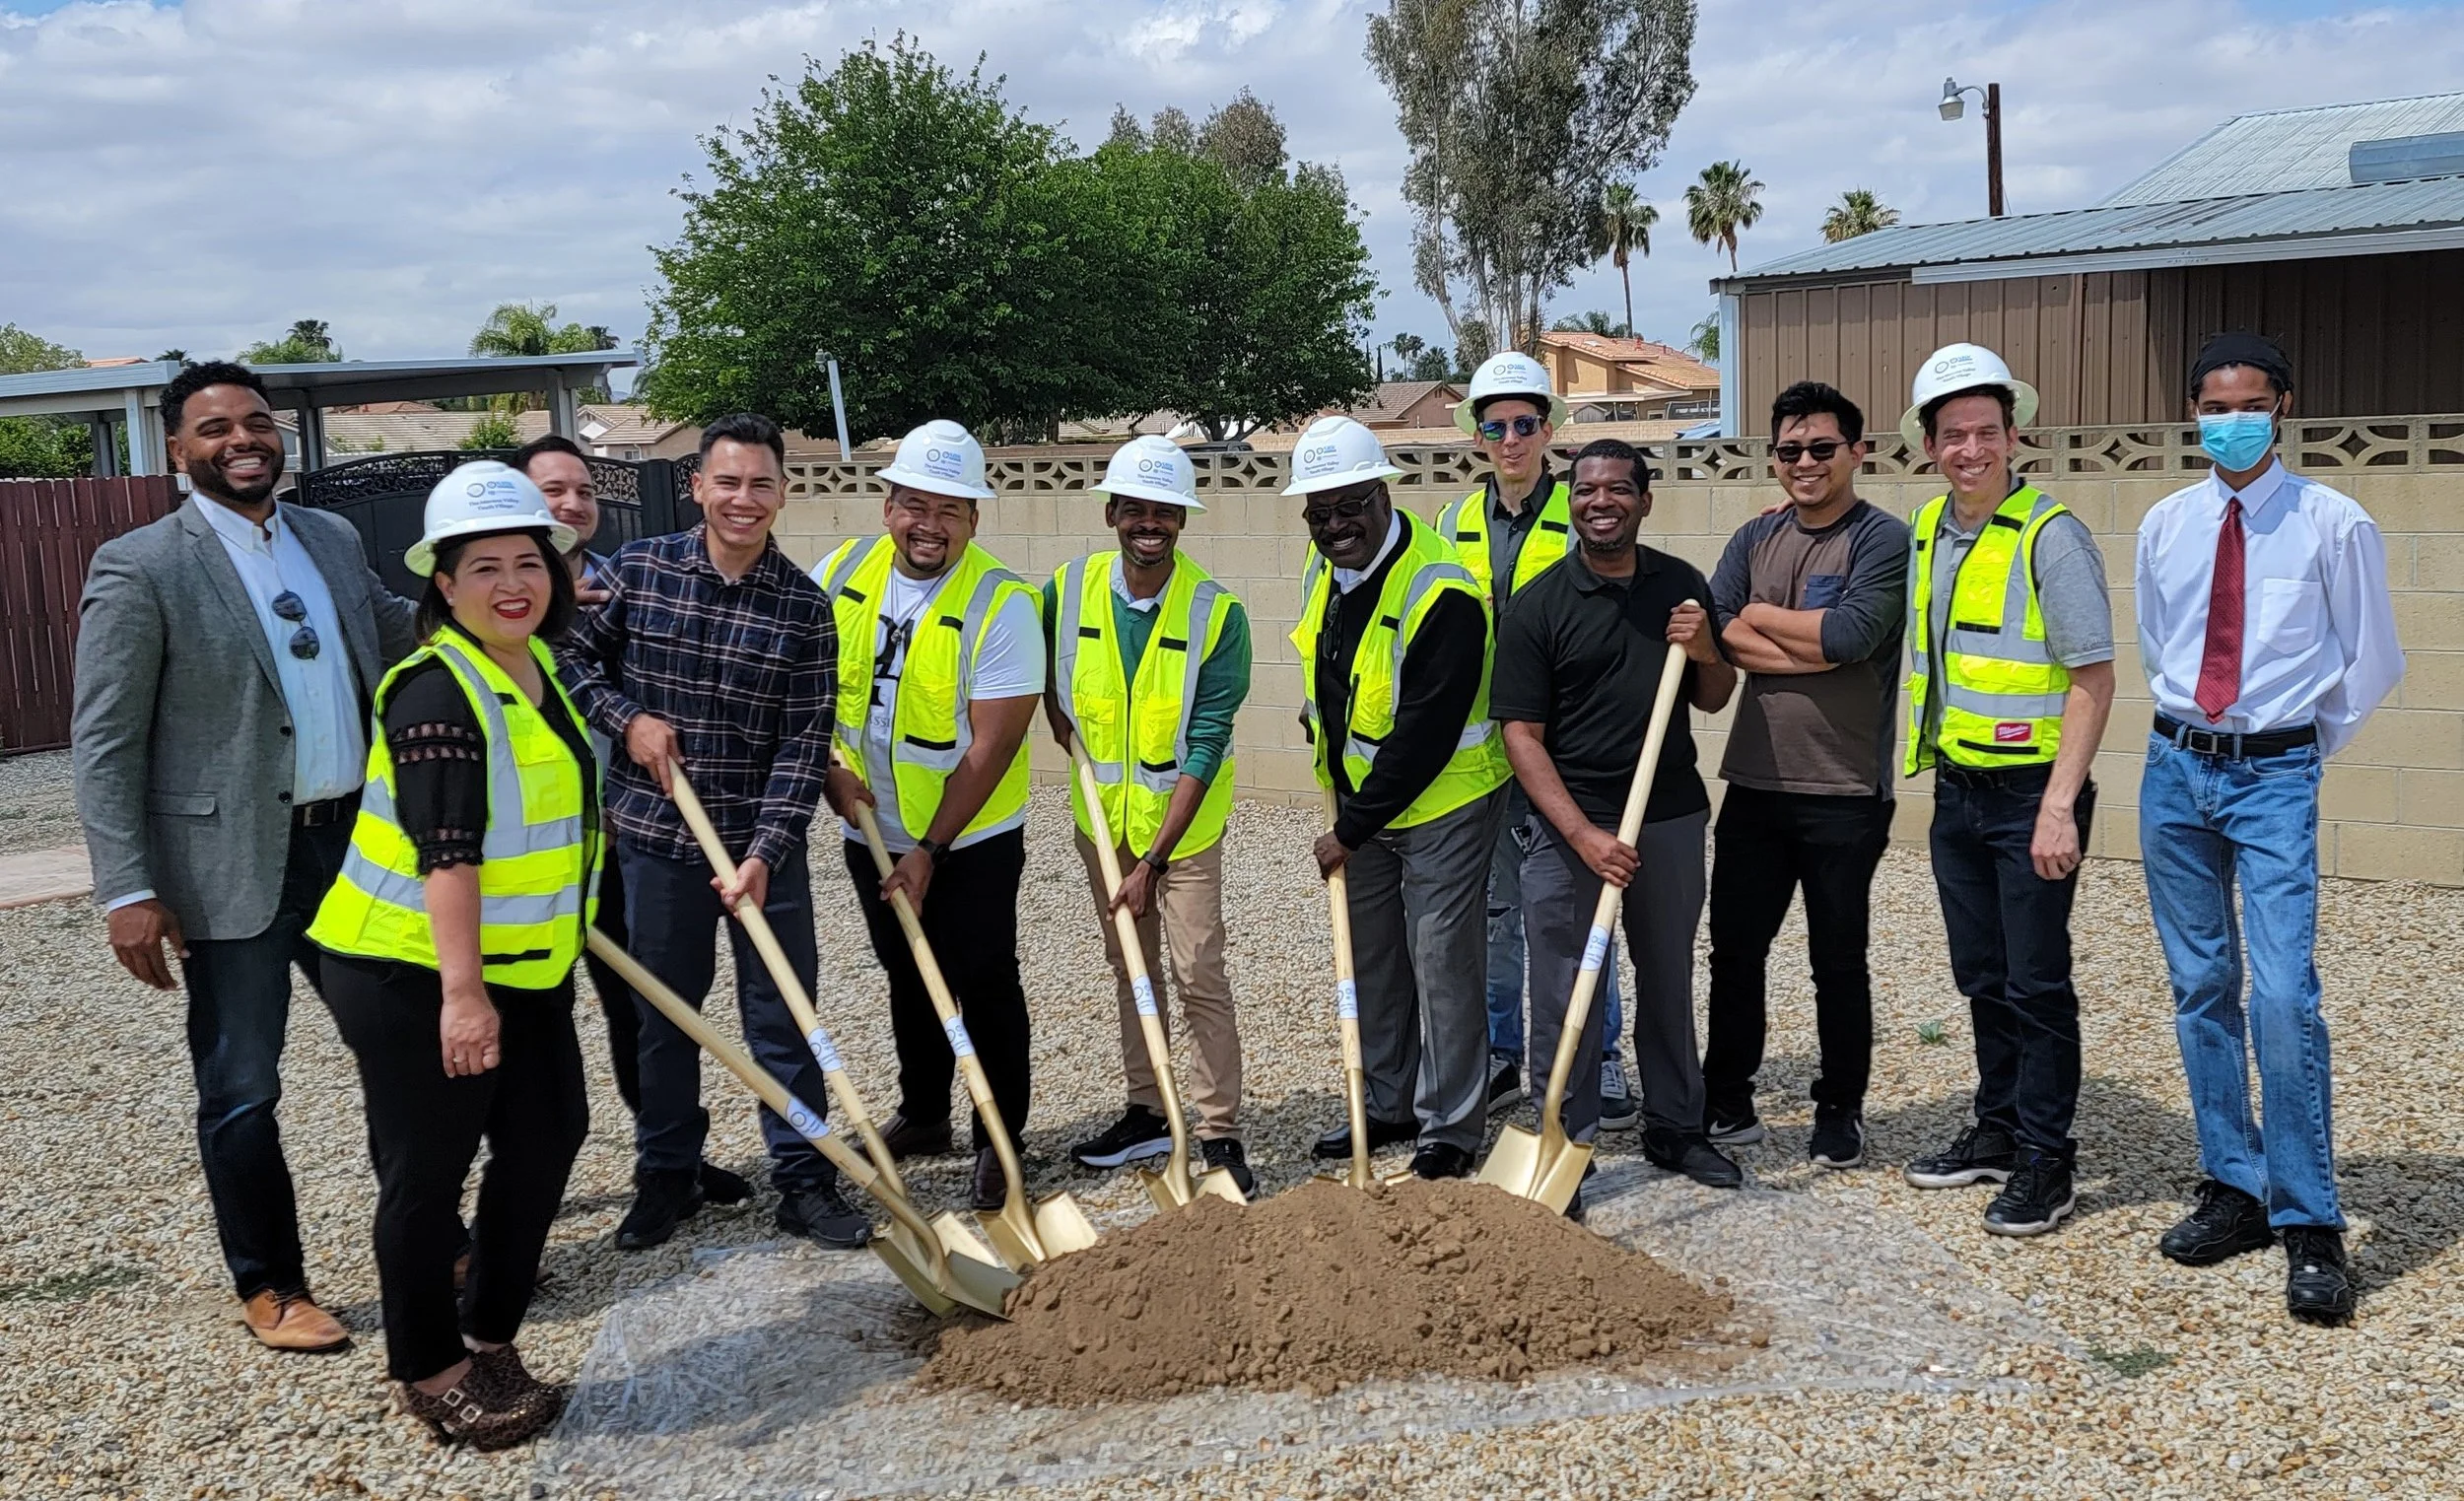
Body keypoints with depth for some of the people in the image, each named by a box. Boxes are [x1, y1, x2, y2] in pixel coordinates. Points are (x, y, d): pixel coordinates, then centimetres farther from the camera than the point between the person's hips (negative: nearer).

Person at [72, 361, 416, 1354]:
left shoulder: (333, 538, 8)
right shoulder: (138, 566, -9)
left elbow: (399, 637, 23)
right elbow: (103, 744, -10)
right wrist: (127, 892, -15)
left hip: (356, 846, 6)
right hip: (234, 867, -5)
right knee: (241, 1092, 6)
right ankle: (268, 1286, 24)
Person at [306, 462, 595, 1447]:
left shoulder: (536, 667, 8)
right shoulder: (437, 690, -21)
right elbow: (445, 851, -28)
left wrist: (562, 926, 30)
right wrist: (461, 993, -31)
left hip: (522, 969, 9)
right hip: (417, 979, -9)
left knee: (546, 1135, 15)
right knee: (428, 1172, 4)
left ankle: (488, 1334, 31)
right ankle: (428, 1374, 21)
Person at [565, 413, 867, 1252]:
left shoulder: (805, 607, -6)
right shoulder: (636, 571, -3)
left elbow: (804, 742, -9)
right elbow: (570, 656, 9)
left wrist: (765, 851, -17)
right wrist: (624, 717, -9)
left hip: (765, 842, -1)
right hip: (655, 835, 1)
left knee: (783, 1014, 6)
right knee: (662, 1013, 12)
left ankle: (805, 1181, 18)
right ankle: (666, 1176, 28)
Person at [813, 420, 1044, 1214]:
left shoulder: (1001, 604, -20)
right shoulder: (840, 572, -5)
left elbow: (991, 745, -20)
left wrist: (930, 850, -19)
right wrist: (828, 767, -10)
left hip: (970, 838, -5)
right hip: (872, 832, 5)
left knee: (984, 985, 4)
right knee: (909, 979, 20)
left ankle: (1000, 1139, 19)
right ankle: (922, 1115, 38)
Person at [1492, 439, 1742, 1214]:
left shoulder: (1682, 585, 5)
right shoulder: (1538, 605, -7)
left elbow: (1713, 701, 13)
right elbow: (1521, 732, -10)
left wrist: (1707, 653, -10)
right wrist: (1583, 835, -19)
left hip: (1672, 816, 4)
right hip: (1569, 824, -3)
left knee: (1669, 980, 16)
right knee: (1564, 995, 1)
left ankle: (1674, 1128, 31)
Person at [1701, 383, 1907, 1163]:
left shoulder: (1883, 540, -7)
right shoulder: (1755, 538, 10)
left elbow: (1850, 635, -22)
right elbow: (1712, 629, -4)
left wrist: (1760, 615, -7)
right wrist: (1807, 649, -17)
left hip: (1844, 791, -5)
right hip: (1754, 782, 5)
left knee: (1838, 959, 7)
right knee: (1735, 947, 11)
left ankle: (1839, 1111, 22)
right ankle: (1727, 1099, 25)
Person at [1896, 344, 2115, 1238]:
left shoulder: (2050, 535, -13)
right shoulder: (1926, 531, 7)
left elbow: (2093, 681, -16)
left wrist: (2059, 808, -20)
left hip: (2032, 794, -6)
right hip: (1956, 789, 7)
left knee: (2036, 984, 0)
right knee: (1982, 978, 16)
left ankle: (2044, 1164, 10)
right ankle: (1997, 1130, 29)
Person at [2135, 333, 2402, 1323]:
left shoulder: (2334, 525, -5)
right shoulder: (2166, 525, 6)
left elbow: (2373, 662, 4)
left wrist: (2306, 745, 9)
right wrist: (2195, 728, 13)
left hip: (2274, 776, -4)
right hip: (2176, 767, 4)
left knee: (2284, 997, -13)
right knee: (2200, 990, 9)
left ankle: (2309, 1230, -4)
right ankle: (2234, 1191, 21)